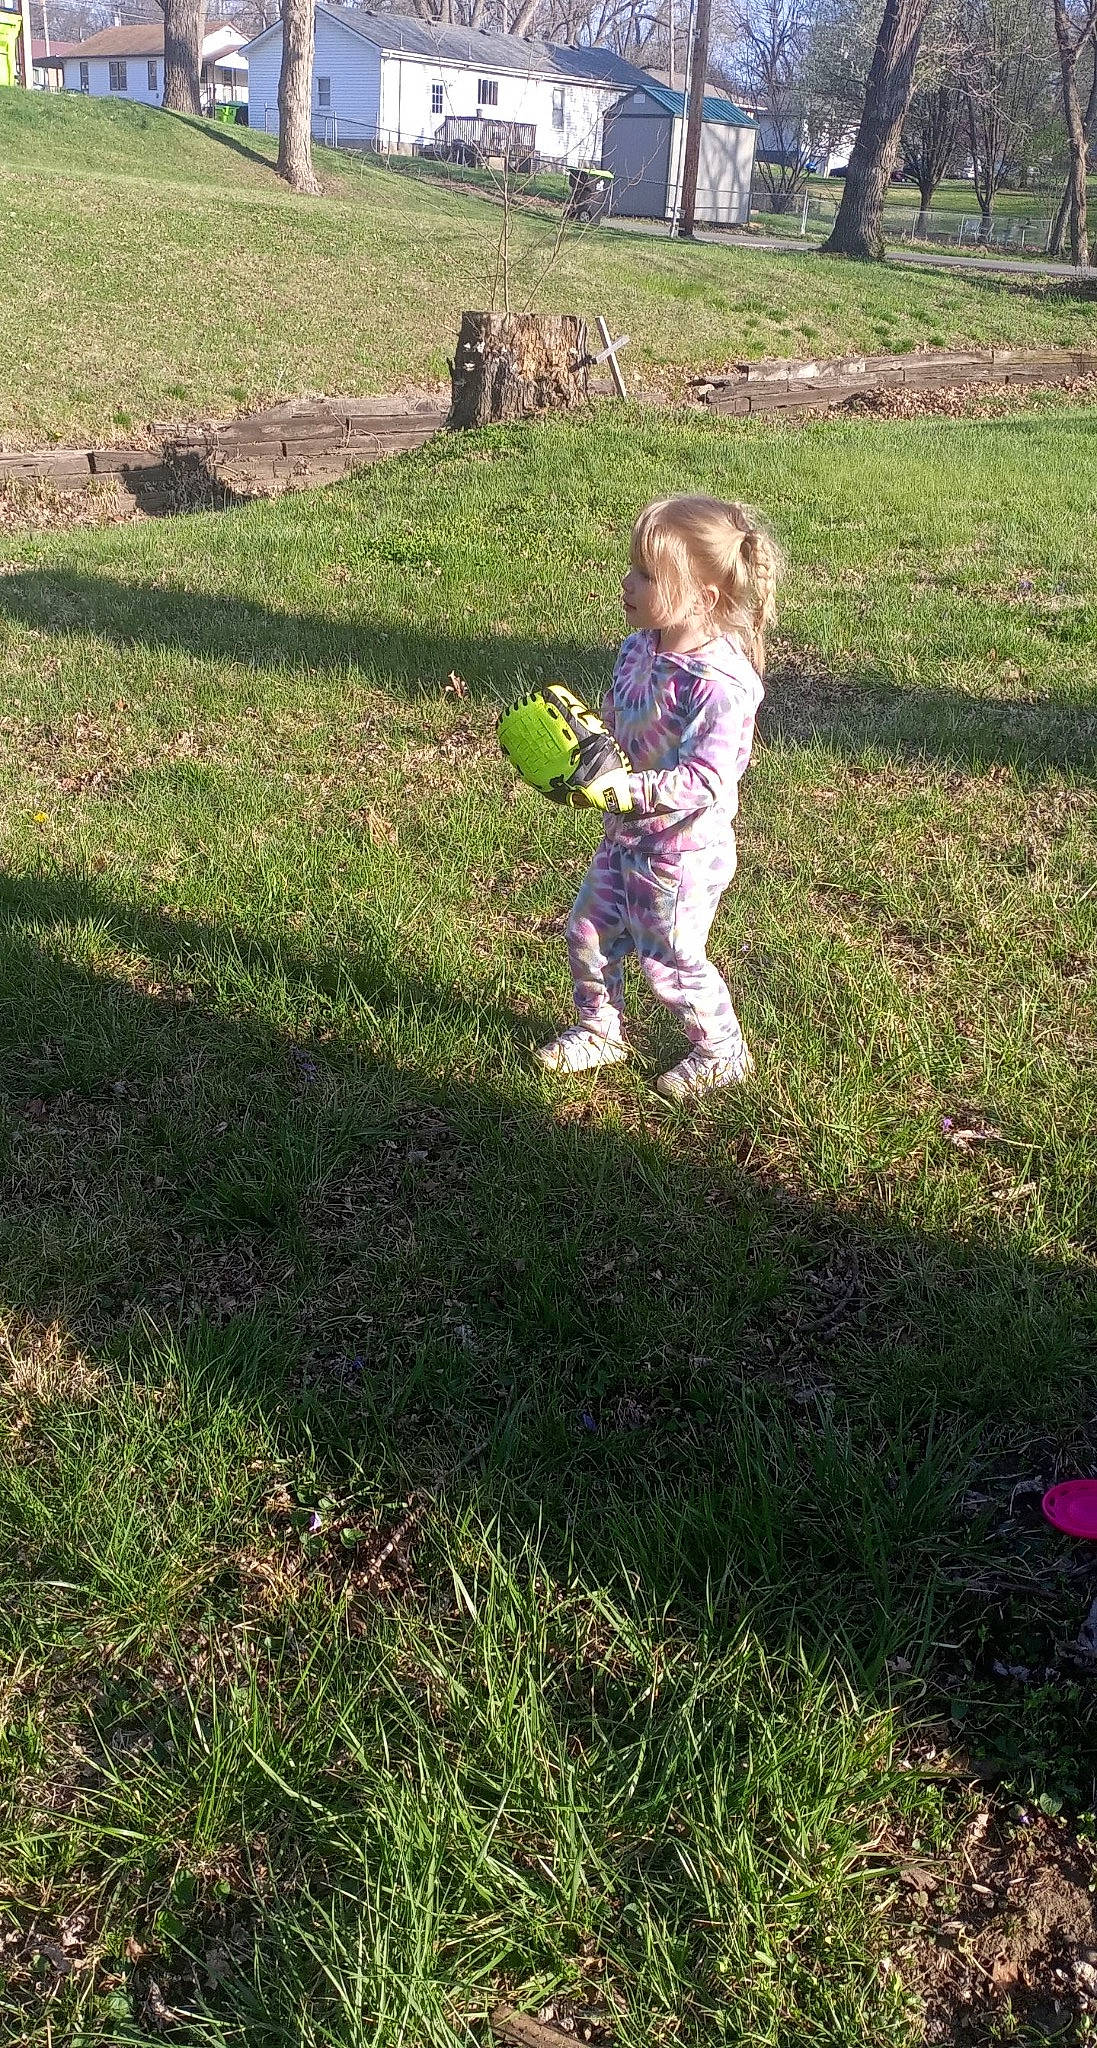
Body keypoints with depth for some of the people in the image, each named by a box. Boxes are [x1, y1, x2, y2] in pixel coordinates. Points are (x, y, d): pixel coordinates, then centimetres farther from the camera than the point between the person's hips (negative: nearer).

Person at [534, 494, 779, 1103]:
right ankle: (600, 1032, 40)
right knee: (588, 931, 18)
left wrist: (630, 789, -41)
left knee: (669, 960, 6)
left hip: (682, 849, -8)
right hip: (627, 835, 8)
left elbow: (705, 780, -34)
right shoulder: (640, 647, -2)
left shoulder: (718, 682, -29)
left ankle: (721, 1053, 30)